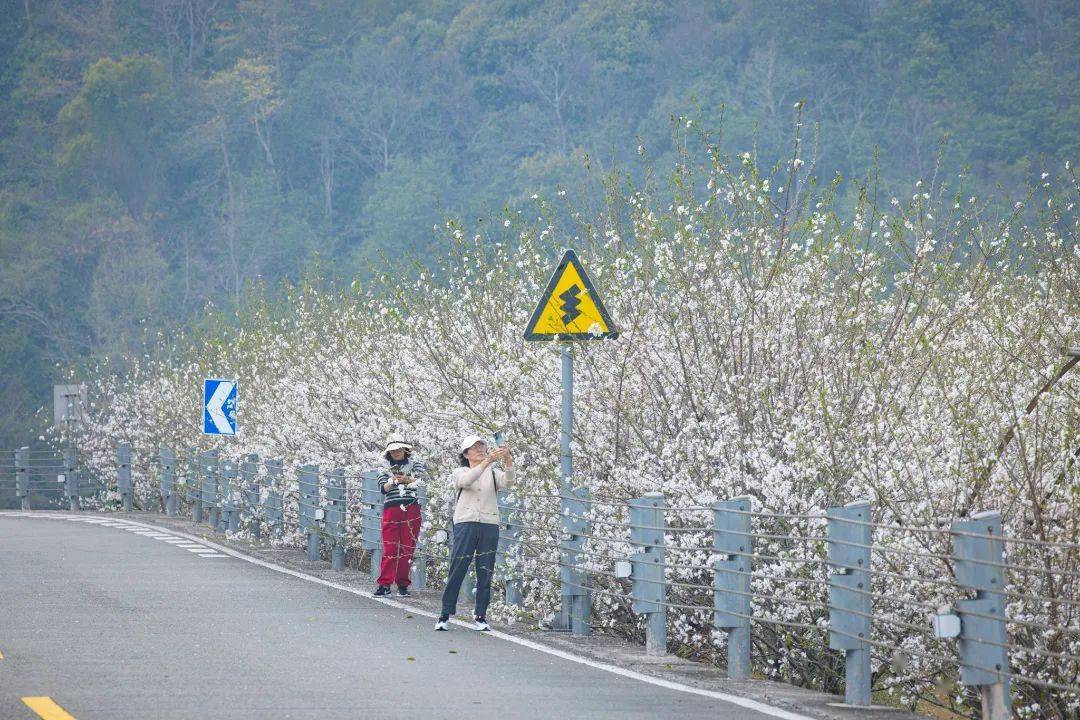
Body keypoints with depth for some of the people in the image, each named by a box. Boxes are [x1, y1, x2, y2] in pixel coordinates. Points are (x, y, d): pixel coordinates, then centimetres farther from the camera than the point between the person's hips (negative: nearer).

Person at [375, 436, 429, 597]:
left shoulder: (414, 464, 11)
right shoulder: (386, 469, 14)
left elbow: (424, 479, -6)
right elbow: (383, 489, 3)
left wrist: (408, 480, -22)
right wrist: (392, 481, -17)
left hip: (411, 510, 0)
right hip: (391, 510, 0)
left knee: (408, 548, 0)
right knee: (389, 548, -7)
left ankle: (402, 584, 6)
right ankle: (384, 584, -9)